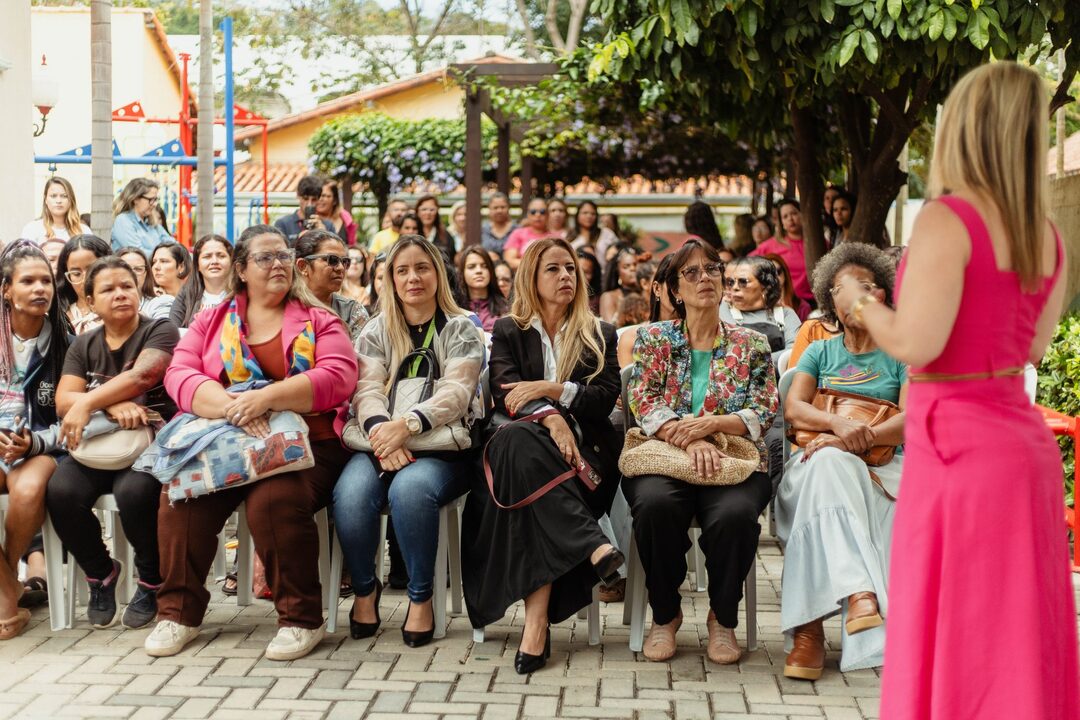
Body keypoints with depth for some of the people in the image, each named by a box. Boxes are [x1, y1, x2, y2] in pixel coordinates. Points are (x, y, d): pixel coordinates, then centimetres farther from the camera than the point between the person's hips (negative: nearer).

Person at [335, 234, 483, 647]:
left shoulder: (460, 330, 9)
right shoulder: (376, 331, 17)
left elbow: (456, 392, -7)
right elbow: (367, 389, 1)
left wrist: (408, 425, -26)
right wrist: (379, 428, -23)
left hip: (444, 447, -2)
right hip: (382, 442, 2)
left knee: (410, 488, -37)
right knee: (351, 491, -32)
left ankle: (421, 598, -18)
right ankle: (365, 589, -7)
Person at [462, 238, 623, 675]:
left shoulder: (600, 335, 21)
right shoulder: (507, 331, 18)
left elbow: (606, 398, 6)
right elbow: (505, 395, -1)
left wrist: (551, 389, -10)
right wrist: (550, 418, -21)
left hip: (583, 449, 0)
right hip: (522, 442, 0)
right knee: (520, 440, -40)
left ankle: (538, 616, -46)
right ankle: (594, 546, -48)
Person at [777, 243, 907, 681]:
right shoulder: (820, 352, 22)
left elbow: (910, 421, 0)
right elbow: (793, 408, 5)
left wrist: (857, 439, -19)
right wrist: (838, 424, -17)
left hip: (881, 469, -1)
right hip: (820, 465, 1)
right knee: (828, 462, -37)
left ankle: (810, 627, -45)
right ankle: (859, 593, -55)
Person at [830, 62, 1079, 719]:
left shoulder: (947, 219, -14)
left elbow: (917, 343, -21)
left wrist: (860, 305, -2)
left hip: (958, 445, -8)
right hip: (1024, 442, 8)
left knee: (955, 645, 1)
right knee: (1019, 641, 15)